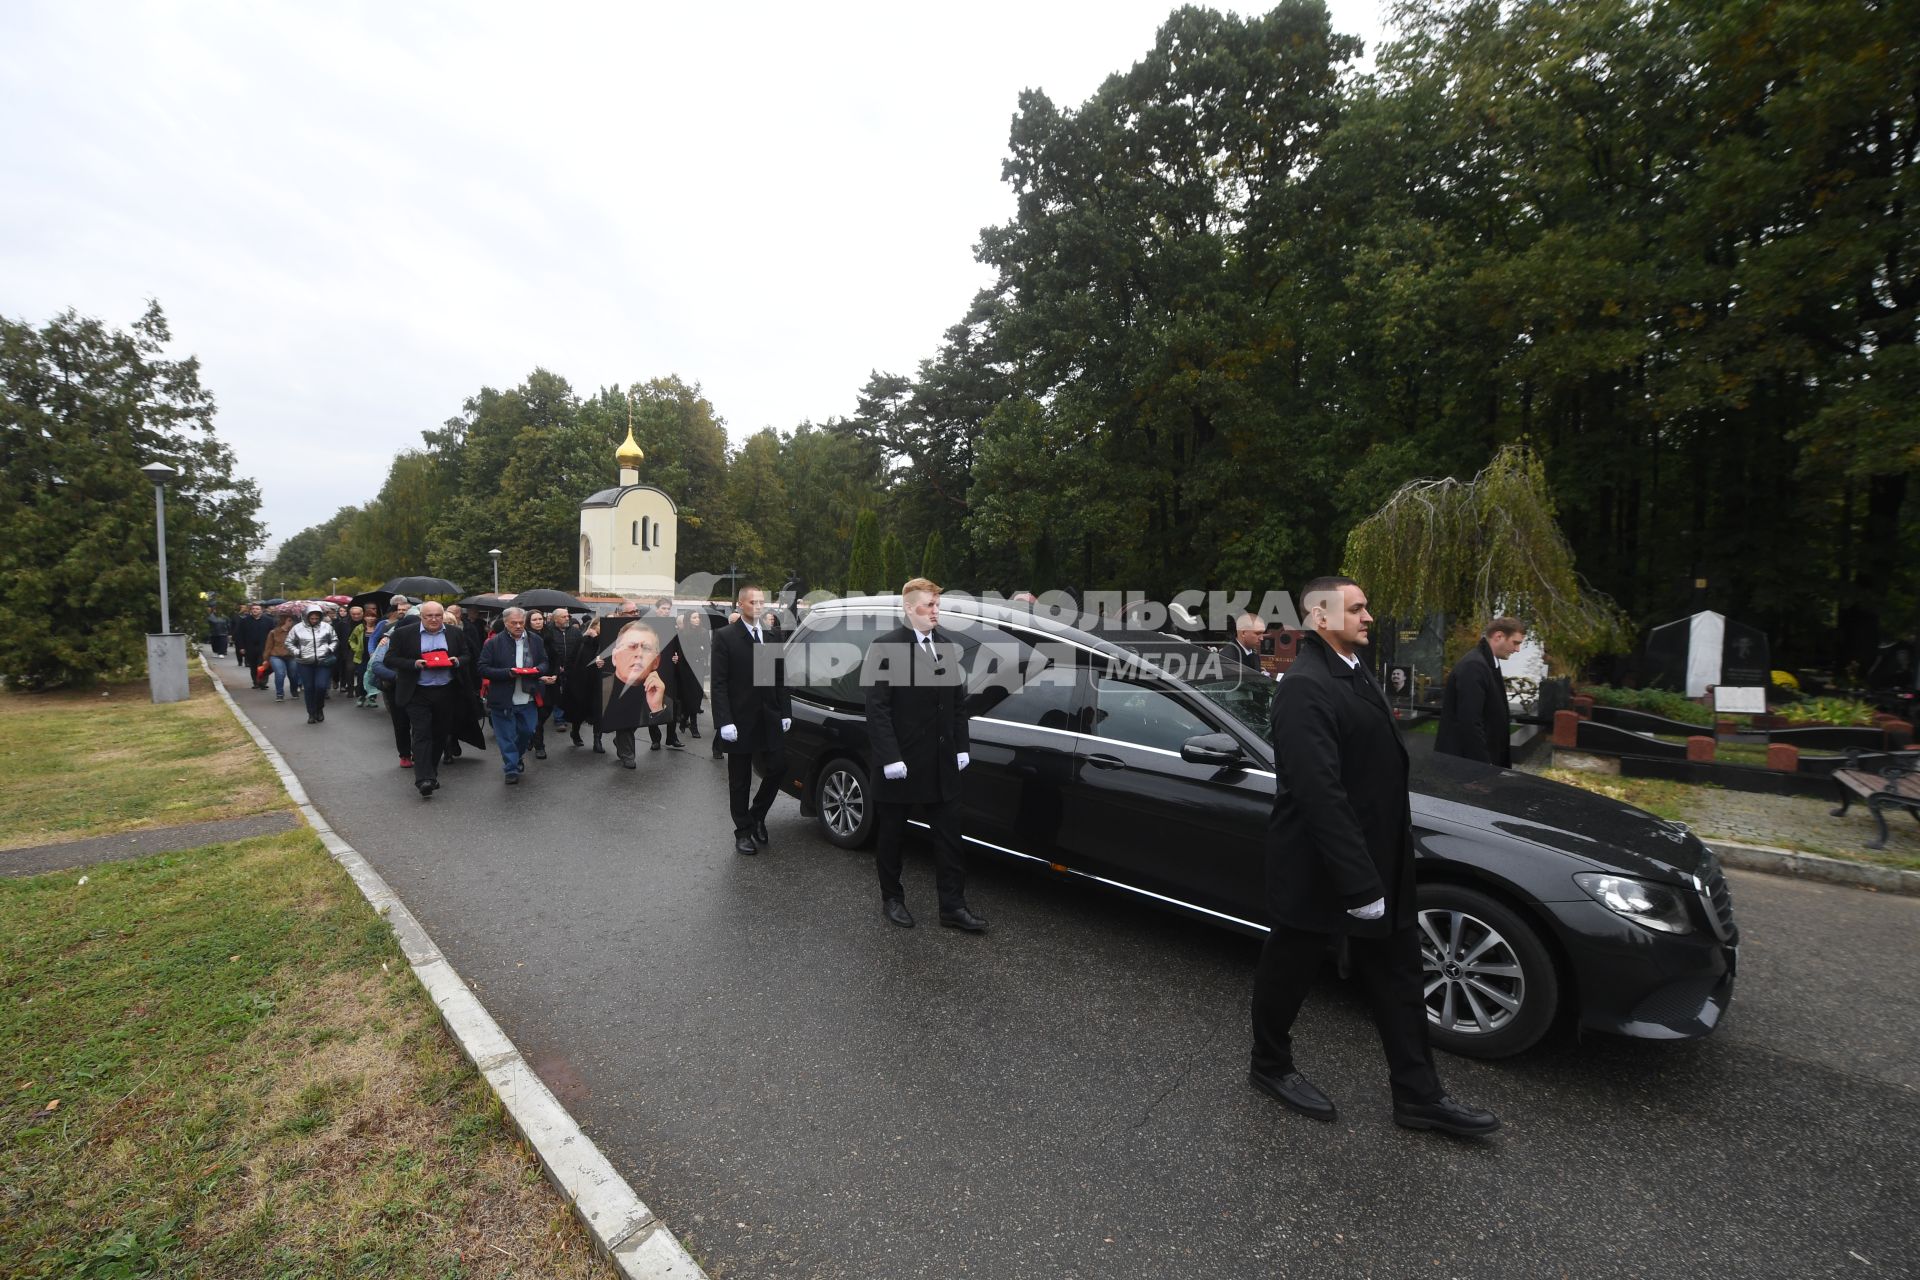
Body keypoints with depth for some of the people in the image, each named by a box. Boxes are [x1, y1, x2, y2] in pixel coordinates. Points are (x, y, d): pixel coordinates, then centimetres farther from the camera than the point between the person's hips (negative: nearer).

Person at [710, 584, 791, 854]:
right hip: (741, 720, -4)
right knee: (740, 780, 8)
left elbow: (781, 678, 11)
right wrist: (724, 721, -15)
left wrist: (785, 712, 5)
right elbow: (719, 683, -9)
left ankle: (757, 815, 28)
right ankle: (743, 832, 21)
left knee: (777, 768, 4)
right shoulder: (725, 636, -5)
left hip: (770, 719, 4)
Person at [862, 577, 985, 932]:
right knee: (891, 835, 12)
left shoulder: (948, 646, 7)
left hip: (942, 762, 5)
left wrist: (961, 747, 6)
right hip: (899, 761, -5)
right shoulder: (886, 647, -10)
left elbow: (959, 701, 11)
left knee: (948, 835, 8)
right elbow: (877, 708, -14)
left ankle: (953, 905, 18)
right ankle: (892, 898, 30)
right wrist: (890, 757, -18)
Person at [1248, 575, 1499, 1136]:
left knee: (1397, 978, 18)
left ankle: (1418, 1095, 34)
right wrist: (1359, 882, -27)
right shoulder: (1306, 687, -25)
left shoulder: (1353, 672, 8)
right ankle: (1270, 1066, 35)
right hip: (1319, 869, -9)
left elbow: (1375, 765, 13)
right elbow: (1320, 795, -29)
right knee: (1290, 970, 13)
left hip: (1377, 861, 9)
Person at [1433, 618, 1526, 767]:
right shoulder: (1474, 666, -20)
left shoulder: (1487, 662, 12)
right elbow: (1469, 721, -25)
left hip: (1477, 754, 10)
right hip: (1464, 757, -10)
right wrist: (1483, 763, -21)